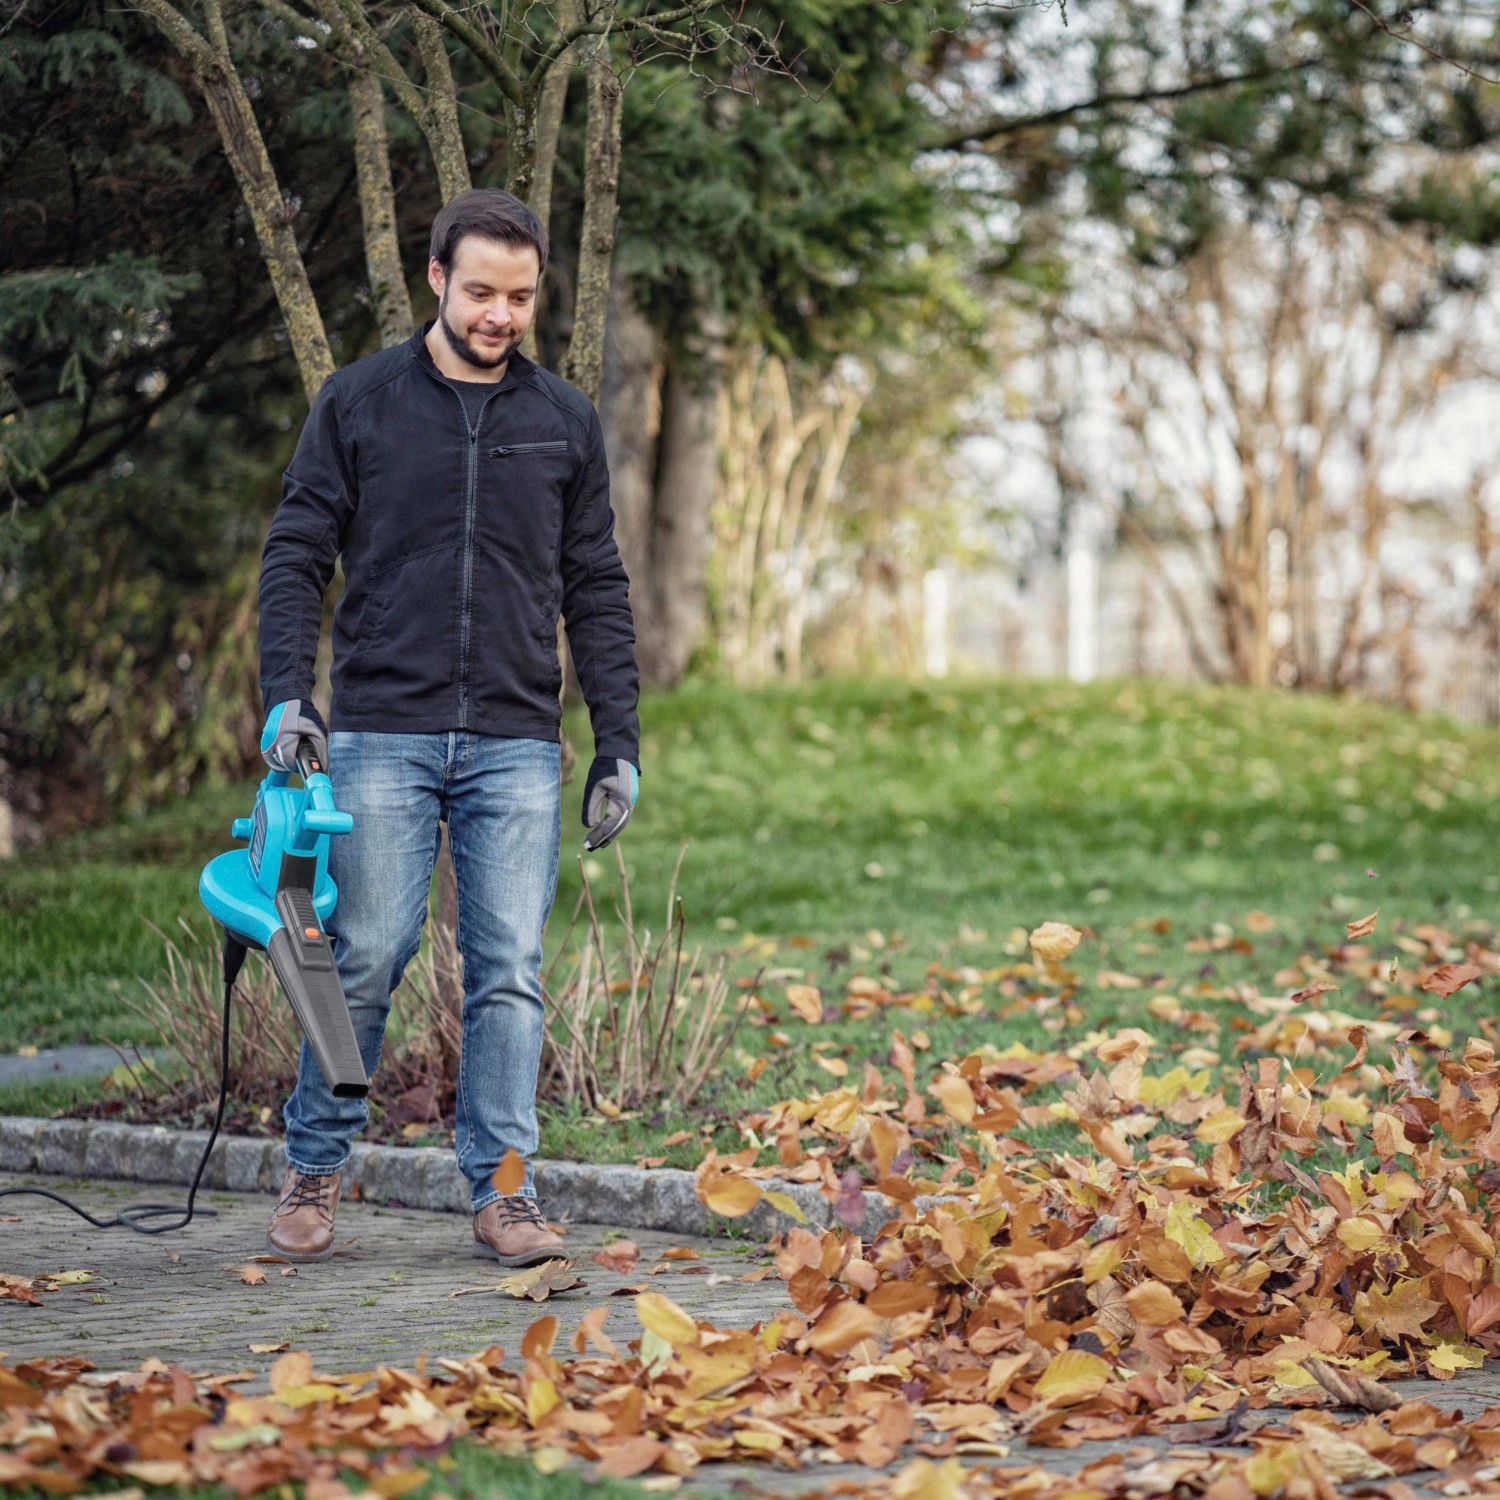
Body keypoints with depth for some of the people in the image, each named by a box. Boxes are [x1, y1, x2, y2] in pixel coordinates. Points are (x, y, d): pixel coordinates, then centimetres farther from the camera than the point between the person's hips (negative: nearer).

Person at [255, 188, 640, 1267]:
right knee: (367, 958, -2)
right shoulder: (359, 402, 5)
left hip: (516, 744, 2)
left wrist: (619, 745, 7)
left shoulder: (565, 421, 11)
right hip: (382, 733, -2)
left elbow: (596, 592, 12)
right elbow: (297, 557, 4)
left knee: (511, 970, -1)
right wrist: (287, 696, -9)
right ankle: (316, 1166, 15)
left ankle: (503, 1188, 6)